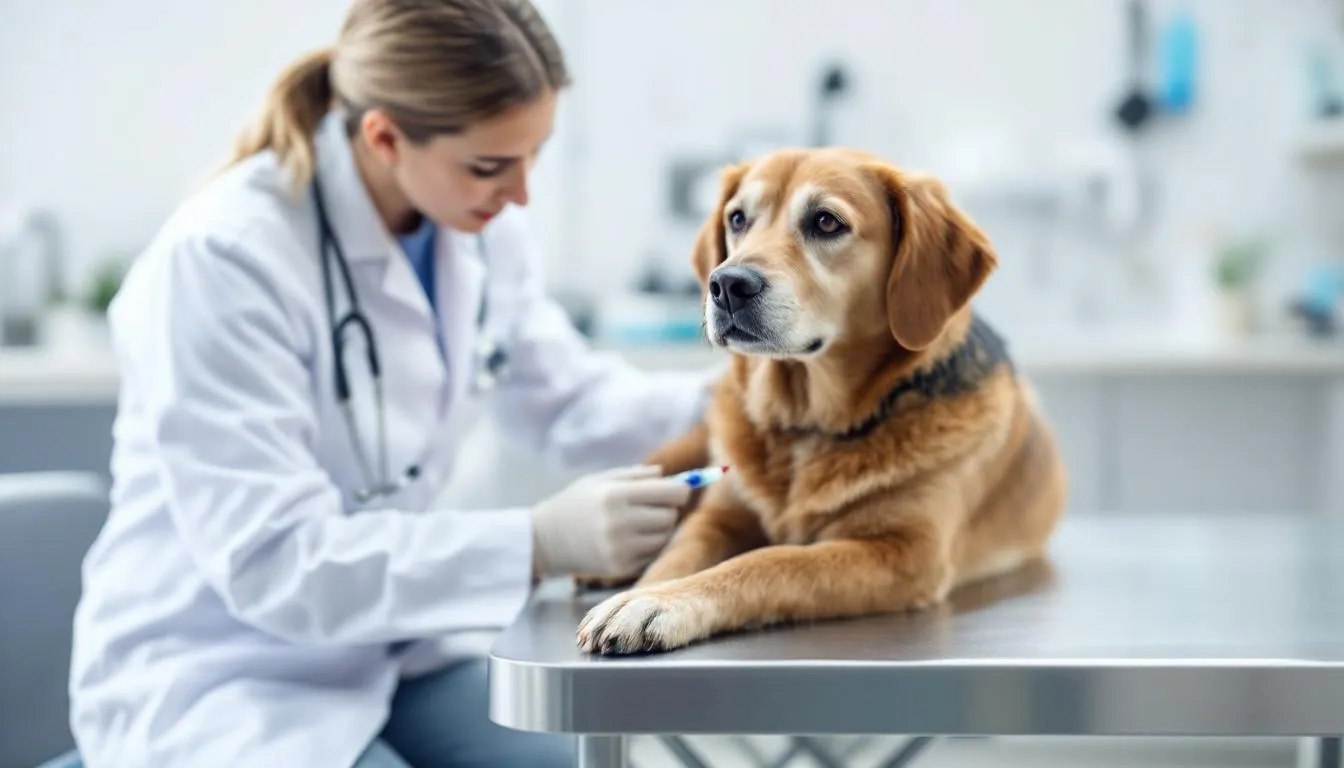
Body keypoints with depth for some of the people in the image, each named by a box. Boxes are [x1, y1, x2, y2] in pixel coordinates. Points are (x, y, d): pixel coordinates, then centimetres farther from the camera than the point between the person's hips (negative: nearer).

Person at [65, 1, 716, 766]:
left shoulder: (480, 224, -1)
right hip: (218, 680, -7)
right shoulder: (222, 258, -24)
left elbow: (569, 400, 14)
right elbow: (273, 562, -27)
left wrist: (726, 402, -6)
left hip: (393, 652, 7)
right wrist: (541, 541, -36)